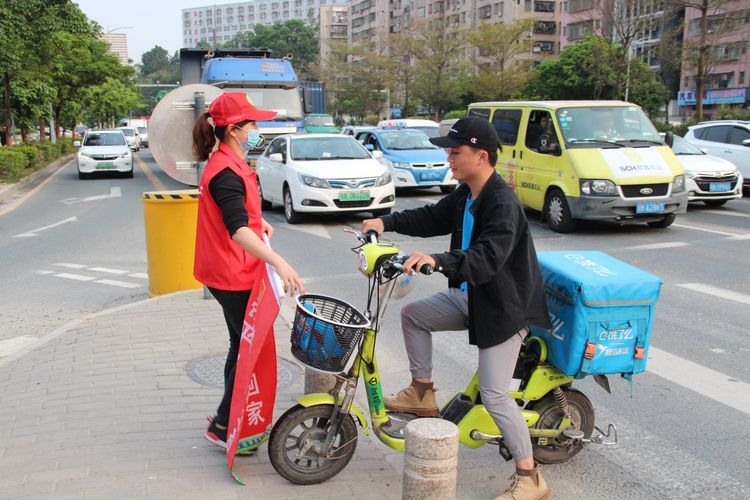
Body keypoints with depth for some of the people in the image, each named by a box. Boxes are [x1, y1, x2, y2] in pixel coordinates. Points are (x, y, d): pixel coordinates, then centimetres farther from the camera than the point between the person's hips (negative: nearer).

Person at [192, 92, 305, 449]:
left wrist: (258, 221, 15)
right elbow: (237, 229, -37)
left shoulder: (229, 164, 11)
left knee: (244, 346, 20)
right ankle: (223, 427, 8)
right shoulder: (226, 172, -22)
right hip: (234, 276, -11)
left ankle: (231, 417, 34)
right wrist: (278, 262, -47)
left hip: (232, 273, 11)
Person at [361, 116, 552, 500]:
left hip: (505, 306, -9)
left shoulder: (503, 204, -26)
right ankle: (422, 393, 26)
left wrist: (438, 261, -51)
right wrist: (387, 222, 2)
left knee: (493, 394, -10)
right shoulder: (465, 195, 4)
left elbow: (488, 258, -38)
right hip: (470, 296, 9)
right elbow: (433, 218, 15)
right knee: (413, 314, 14)